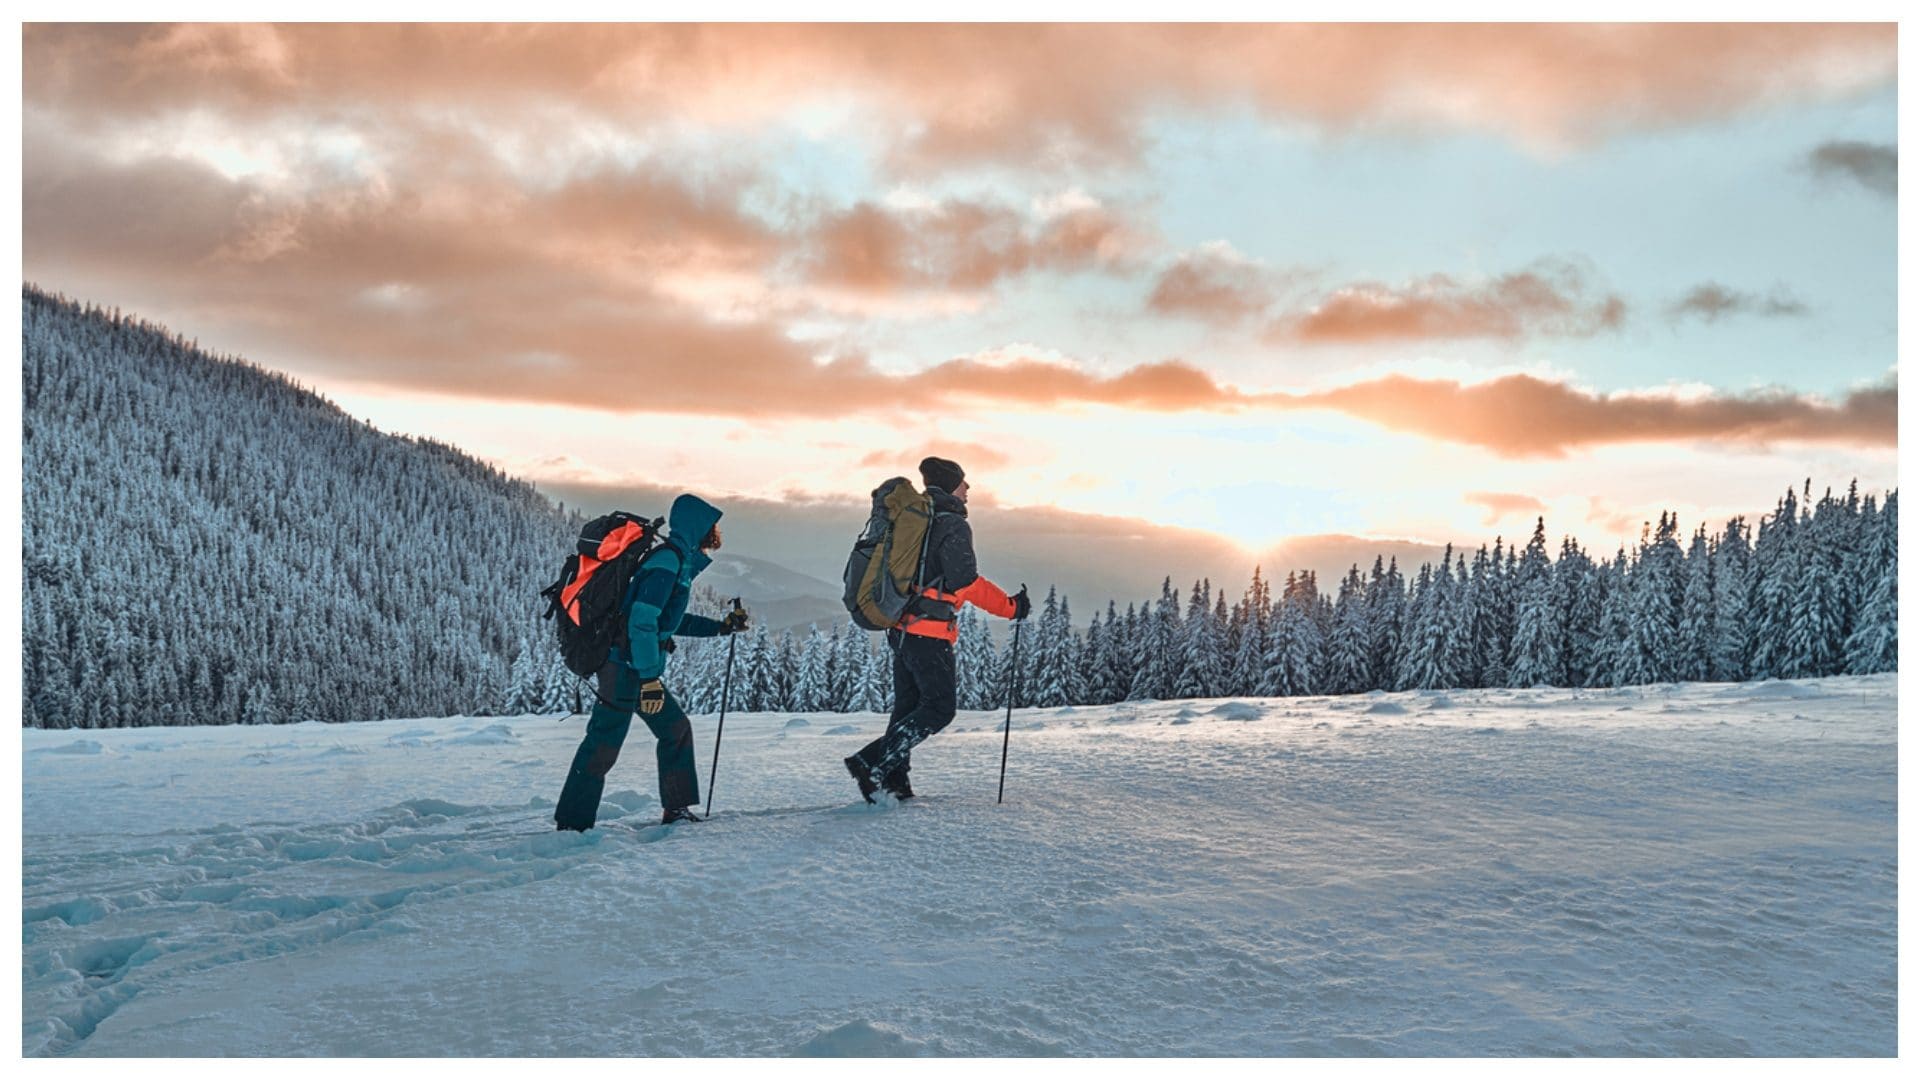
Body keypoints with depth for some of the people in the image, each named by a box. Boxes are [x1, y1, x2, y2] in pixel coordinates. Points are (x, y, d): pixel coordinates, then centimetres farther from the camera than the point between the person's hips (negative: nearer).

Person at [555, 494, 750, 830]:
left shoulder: (679, 561, 17)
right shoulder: (667, 561, -15)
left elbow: (670, 621, 28)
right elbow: (642, 621, -22)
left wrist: (721, 626, 28)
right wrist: (650, 678, -24)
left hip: (639, 668, 10)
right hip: (625, 666, -10)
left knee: (676, 727, 13)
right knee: (604, 743, -7)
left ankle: (676, 809, 19)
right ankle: (572, 824, -3)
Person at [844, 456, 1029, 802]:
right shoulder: (953, 526, -11)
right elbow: (965, 582, -18)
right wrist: (1010, 606, -12)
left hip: (901, 628, 9)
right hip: (930, 634, -9)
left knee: (908, 706, 14)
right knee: (939, 708, -4)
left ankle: (893, 779, 10)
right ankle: (872, 764, -11)